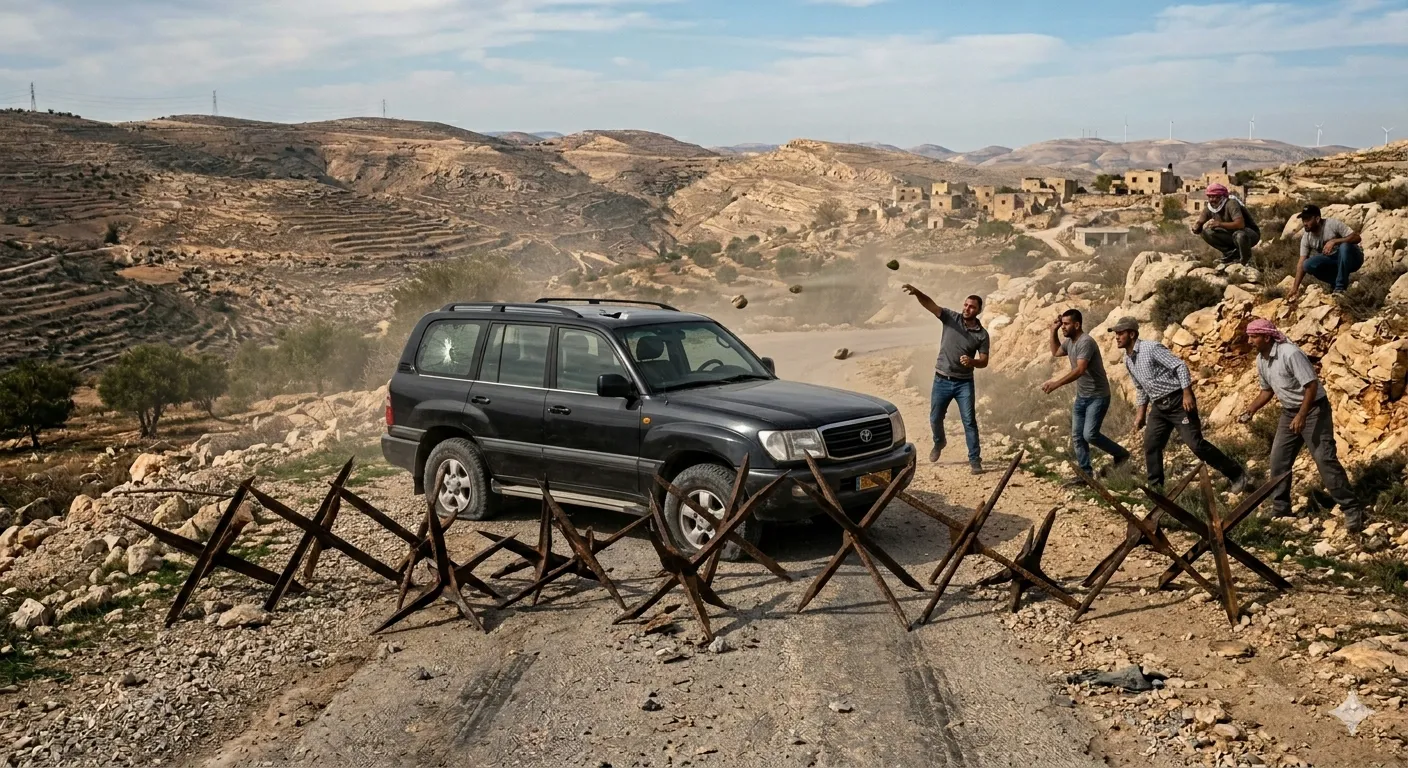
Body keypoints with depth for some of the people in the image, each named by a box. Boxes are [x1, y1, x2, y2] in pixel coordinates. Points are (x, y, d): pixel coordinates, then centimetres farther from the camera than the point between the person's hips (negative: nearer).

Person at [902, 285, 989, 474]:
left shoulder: (982, 334, -4)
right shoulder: (951, 318, -4)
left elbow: (984, 362, -3)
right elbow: (930, 304, -17)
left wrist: (972, 361, -26)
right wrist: (917, 292, -37)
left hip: (964, 383, -1)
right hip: (941, 380, 1)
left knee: (969, 421, -4)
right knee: (935, 418, 12)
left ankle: (975, 459, 3)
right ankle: (939, 443, 43)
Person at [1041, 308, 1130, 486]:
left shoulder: (1086, 342, -23)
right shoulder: (1069, 341, 7)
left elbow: (1080, 370, -33)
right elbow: (1055, 353, 28)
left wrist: (1056, 383, -41)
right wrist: (1053, 332, 14)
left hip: (1097, 397, -9)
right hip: (1081, 397, 9)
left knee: (1090, 435, -16)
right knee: (1077, 437, 5)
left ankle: (1120, 454, 7)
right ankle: (1086, 474, 12)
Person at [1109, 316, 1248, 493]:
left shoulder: (1151, 348, -16)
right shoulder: (1127, 360, 9)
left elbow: (1180, 366, -18)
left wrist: (1187, 394, -24)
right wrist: (1141, 414, 19)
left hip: (1177, 400, -8)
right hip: (1159, 406, 8)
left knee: (1195, 443, -11)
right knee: (1151, 445, 1)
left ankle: (1236, 474, 2)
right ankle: (1155, 488, 10)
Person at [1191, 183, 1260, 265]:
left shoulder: (1231, 204, -27)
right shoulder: (1209, 208, -6)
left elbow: (1240, 224, -39)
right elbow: (1199, 222, -6)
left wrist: (1219, 224, -48)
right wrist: (1196, 228, -32)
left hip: (1251, 233, -7)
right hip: (1232, 234, 7)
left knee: (1240, 235, -42)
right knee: (1206, 232, -10)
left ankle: (1246, 260, -11)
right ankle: (1232, 254, -2)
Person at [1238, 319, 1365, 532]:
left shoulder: (1290, 354, -24)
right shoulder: (1261, 360, 2)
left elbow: (1312, 385, -25)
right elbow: (1268, 390, 18)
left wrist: (1302, 416, -29)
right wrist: (1250, 410, 6)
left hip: (1313, 409, -8)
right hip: (1289, 412, 8)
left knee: (1325, 459, -13)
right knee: (1278, 461, 7)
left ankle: (1352, 510, -7)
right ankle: (1280, 511, 18)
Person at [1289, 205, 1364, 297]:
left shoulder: (1333, 224, -21)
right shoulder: (1306, 237, -7)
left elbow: (1357, 237, -26)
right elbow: (1302, 263, -8)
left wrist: (1334, 241, -38)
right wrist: (1295, 288, -15)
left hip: (1353, 258, -4)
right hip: (1333, 263, 4)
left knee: (1344, 246, -37)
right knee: (1308, 264, -21)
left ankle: (1340, 287, -26)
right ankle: (1335, 282, -3)